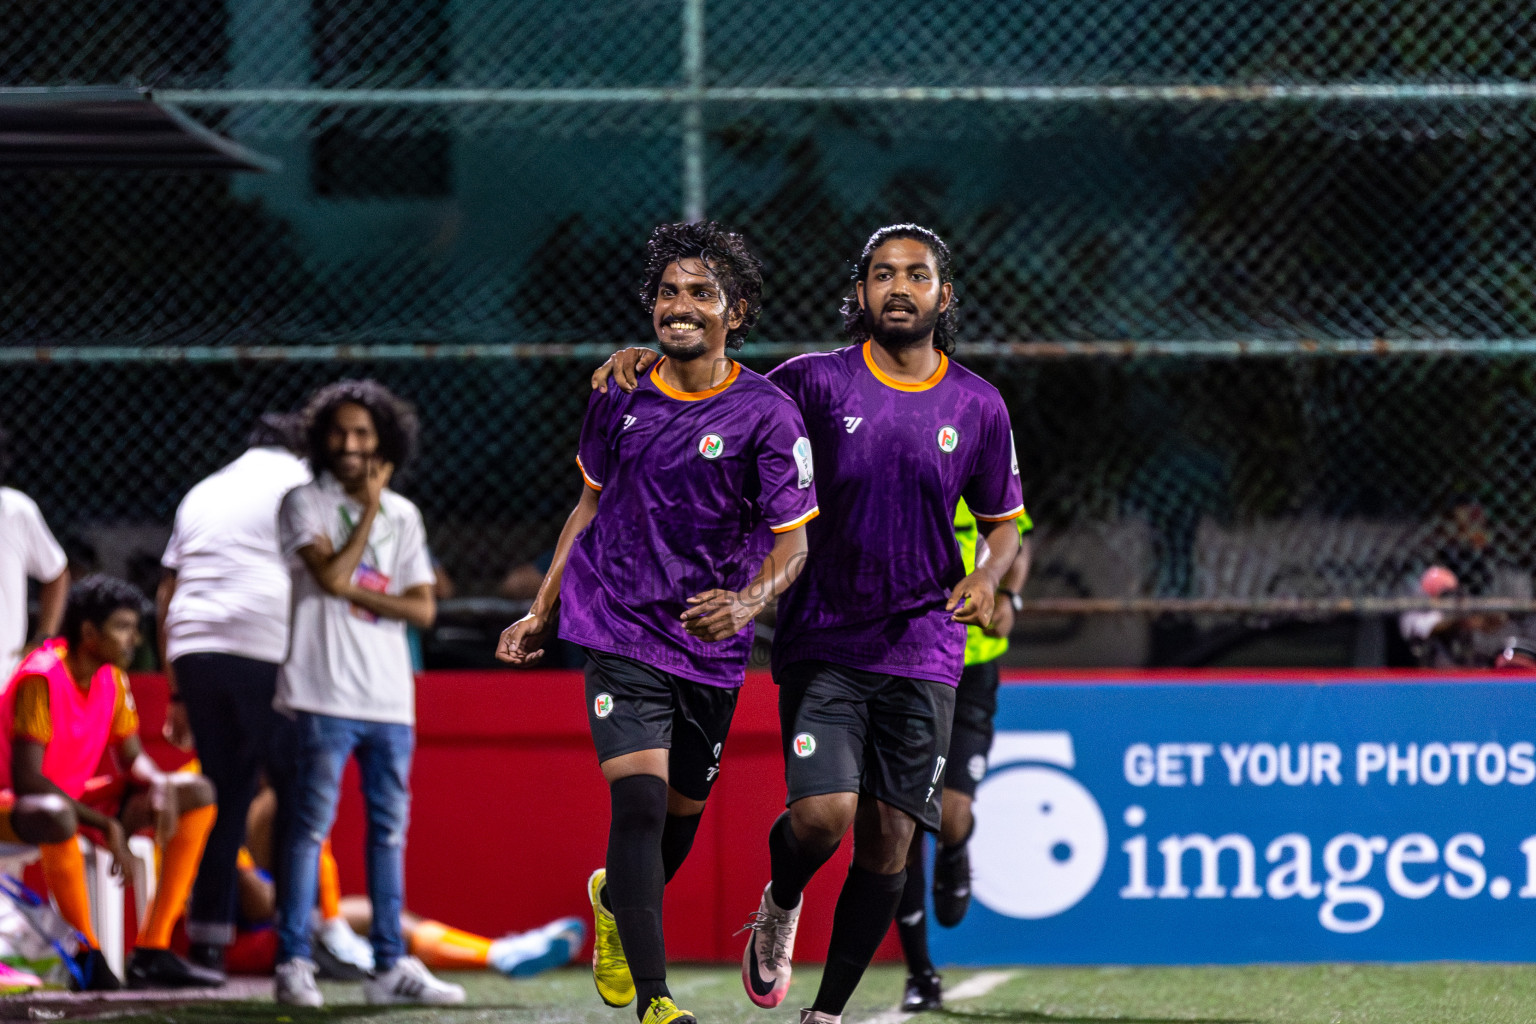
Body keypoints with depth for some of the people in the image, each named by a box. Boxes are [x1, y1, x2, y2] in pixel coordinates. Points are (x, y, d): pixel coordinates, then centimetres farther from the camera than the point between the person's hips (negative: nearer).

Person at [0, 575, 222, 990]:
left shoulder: (112, 679, 2)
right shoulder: (42, 679, -24)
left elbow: (132, 756, 11)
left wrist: (159, 785, -14)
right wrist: (104, 824, -31)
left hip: (74, 800, 9)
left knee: (197, 793, 1)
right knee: (57, 815, -45)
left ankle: (153, 951, -7)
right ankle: (87, 956, -28)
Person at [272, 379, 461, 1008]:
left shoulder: (403, 516, 14)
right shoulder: (305, 504, 0)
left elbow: (422, 607, 6)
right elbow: (331, 575, -16)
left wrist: (356, 594, -8)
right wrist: (370, 510, -6)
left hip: (390, 698, 5)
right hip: (325, 696, -5)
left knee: (389, 830, 6)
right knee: (310, 826, -7)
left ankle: (390, 966, 10)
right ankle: (293, 965, -7)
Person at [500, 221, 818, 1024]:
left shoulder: (766, 413, -9)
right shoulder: (619, 397, 1)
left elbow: (792, 538, -10)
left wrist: (747, 602, -30)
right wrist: (542, 611, 17)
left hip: (712, 648, 0)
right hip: (619, 629, 0)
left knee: (683, 812, 14)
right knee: (640, 801, -17)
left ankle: (615, 900, 50)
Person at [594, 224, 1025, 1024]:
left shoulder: (978, 406, 5)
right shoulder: (816, 381, -2)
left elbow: (1003, 520, 17)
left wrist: (986, 577, -5)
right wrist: (647, 363, -8)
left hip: (921, 652, 2)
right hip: (822, 642, -2)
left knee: (887, 842, 0)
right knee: (823, 814, -19)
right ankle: (779, 908, 17)